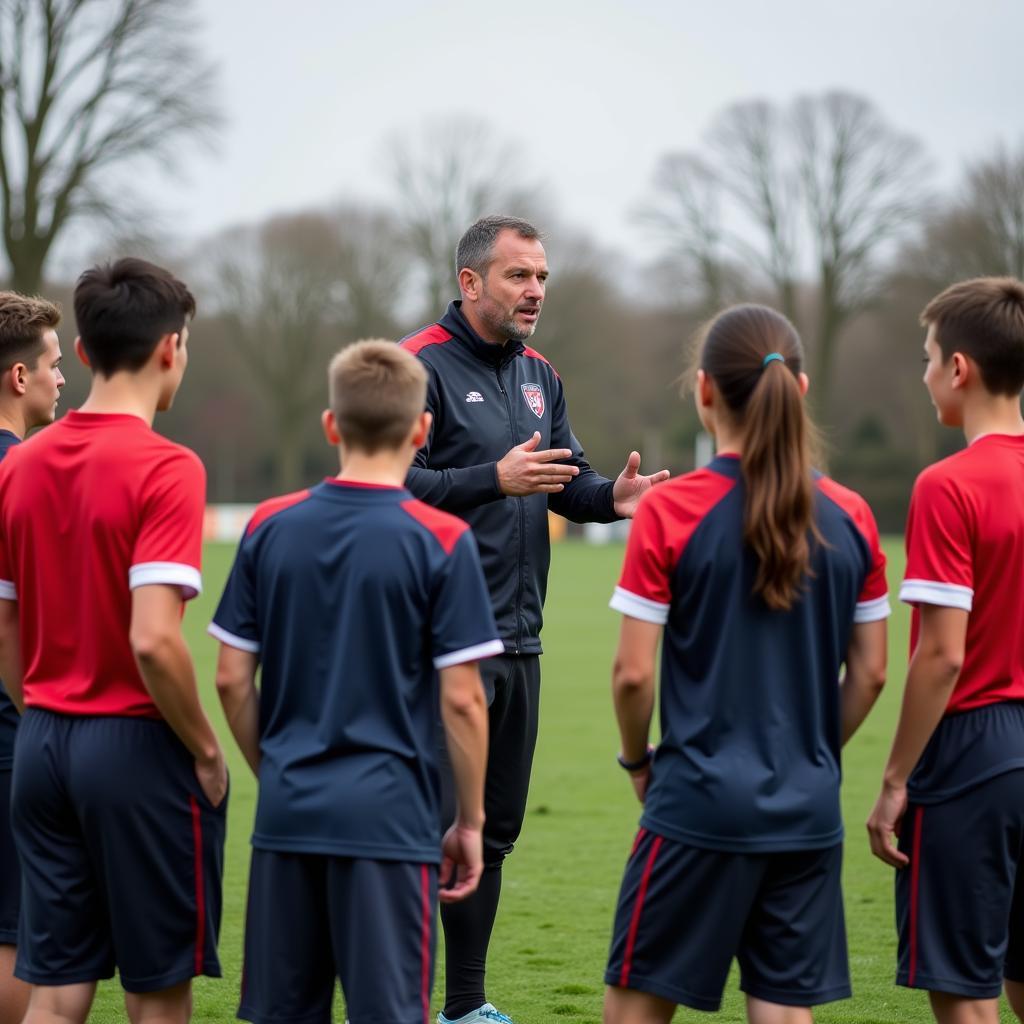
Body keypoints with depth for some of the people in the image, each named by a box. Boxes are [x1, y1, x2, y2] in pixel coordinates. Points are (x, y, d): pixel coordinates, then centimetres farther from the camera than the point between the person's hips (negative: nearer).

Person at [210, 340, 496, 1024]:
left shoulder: (270, 527, 3)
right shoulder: (441, 540, -8)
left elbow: (233, 678, 6)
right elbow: (461, 699, -8)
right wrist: (471, 822, 2)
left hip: (287, 813, 4)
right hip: (390, 815, -4)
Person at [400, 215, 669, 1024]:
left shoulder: (539, 376, 16)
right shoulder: (423, 365, -9)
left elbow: (565, 482, 17)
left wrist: (610, 496, -3)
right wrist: (495, 479, -24)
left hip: (519, 636, 8)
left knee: (495, 826, 13)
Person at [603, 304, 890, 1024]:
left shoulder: (670, 512, -10)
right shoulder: (851, 518, 2)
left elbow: (634, 673, -9)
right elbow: (870, 673, 7)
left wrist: (639, 760, 8)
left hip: (700, 803, -4)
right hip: (809, 814, 4)